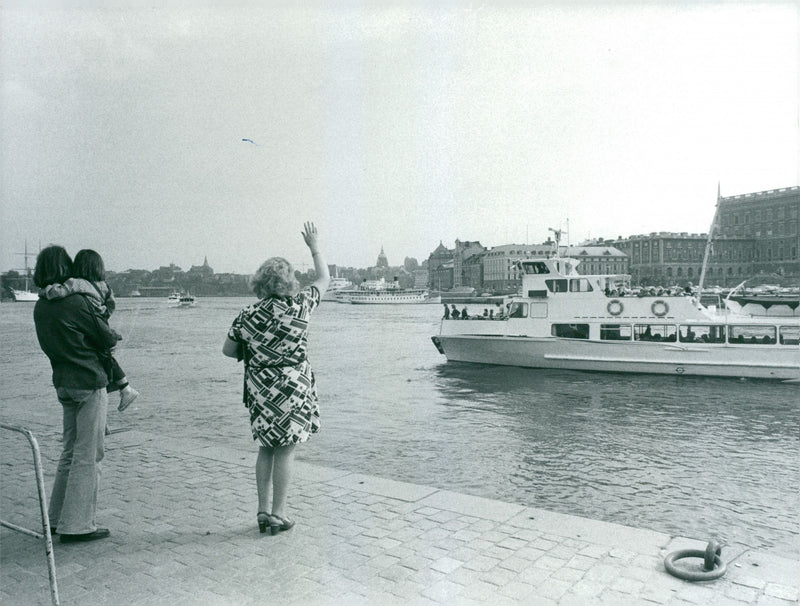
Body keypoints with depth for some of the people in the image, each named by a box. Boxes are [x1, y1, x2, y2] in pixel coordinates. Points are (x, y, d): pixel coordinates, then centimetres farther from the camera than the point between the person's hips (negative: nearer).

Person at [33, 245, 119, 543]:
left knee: (70, 452, 18)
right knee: (88, 455, -1)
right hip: (90, 383, -8)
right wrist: (113, 336, 13)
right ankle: (77, 526, 5)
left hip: (63, 383, 8)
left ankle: (58, 518, 26)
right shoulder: (75, 302, -15)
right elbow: (107, 339, -7)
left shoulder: (40, 307, 8)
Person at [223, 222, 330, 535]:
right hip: (292, 388, -3)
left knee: (266, 448, 16)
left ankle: (263, 511, 24)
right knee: (285, 450, 6)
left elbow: (228, 350, 7)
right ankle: (278, 514, 14)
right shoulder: (299, 307, -9)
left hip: (260, 389, 4)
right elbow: (324, 280, 7)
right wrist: (315, 248, 17)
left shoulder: (247, 316, -3)